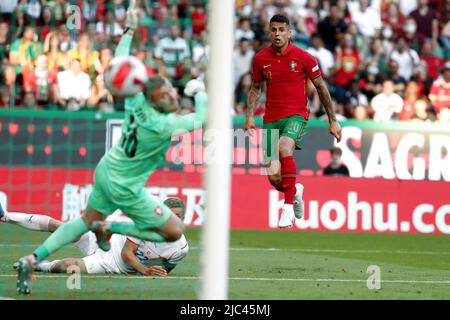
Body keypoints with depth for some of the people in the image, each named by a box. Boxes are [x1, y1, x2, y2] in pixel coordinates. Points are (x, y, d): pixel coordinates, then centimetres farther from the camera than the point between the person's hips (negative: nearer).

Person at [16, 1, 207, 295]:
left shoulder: (135, 102, -14)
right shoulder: (165, 125, -31)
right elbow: (201, 118, -18)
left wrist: (129, 30, 9)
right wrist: (199, 91, 1)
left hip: (105, 172, 8)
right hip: (125, 189, -8)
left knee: (87, 221, 26)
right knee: (174, 232, 2)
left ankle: (32, 260, 17)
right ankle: (108, 229, 9)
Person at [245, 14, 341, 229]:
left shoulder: (303, 57, -5)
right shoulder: (261, 58, 3)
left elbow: (321, 88, 4)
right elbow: (255, 88, 17)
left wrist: (333, 121, 6)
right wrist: (250, 116, 3)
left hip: (296, 115, -3)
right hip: (271, 119, 3)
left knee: (284, 148, -35)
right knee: (274, 178, -5)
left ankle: (288, 206, -23)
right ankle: (295, 191, 33)